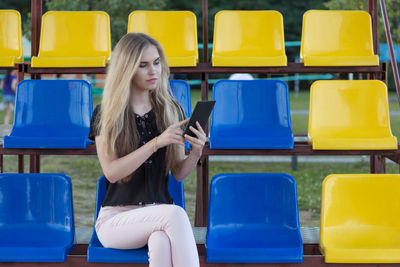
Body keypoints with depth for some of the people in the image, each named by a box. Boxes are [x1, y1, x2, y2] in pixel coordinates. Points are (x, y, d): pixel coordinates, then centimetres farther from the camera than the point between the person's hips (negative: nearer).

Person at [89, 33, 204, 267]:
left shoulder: (171, 110, 8)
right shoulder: (105, 116, 0)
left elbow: (178, 173, 8)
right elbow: (112, 172, -13)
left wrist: (196, 153, -14)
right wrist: (157, 143, -23)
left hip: (159, 213, 2)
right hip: (116, 218, -2)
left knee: (161, 242, -36)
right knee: (176, 214, -34)